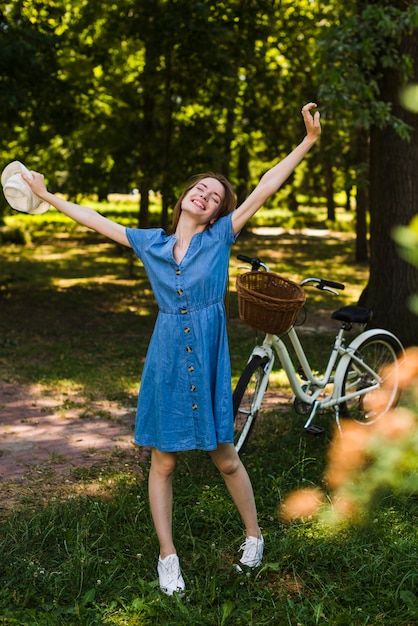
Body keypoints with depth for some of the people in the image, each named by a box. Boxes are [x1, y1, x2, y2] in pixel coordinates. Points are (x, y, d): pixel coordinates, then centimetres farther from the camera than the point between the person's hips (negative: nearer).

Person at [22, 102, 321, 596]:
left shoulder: (220, 238, 0)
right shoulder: (151, 243, 6)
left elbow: (266, 188, -6)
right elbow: (96, 220, 14)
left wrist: (308, 142, -11)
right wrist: (47, 196, 18)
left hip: (207, 362, -2)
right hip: (166, 360, 2)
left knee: (224, 457, 8)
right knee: (162, 462, 7)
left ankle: (254, 536, 30)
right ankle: (168, 558, 21)